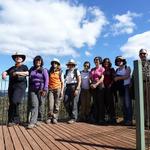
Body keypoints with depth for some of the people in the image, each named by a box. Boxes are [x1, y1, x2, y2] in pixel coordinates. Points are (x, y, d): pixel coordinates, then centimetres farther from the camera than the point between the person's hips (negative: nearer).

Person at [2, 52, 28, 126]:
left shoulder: (24, 67, 8)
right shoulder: (12, 68, 21)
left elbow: (27, 73, -10)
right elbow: (5, 72, 14)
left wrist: (17, 73, -18)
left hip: (20, 86, -5)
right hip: (11, 86, 6)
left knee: (15, 102, -19)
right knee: (11, 103, 2)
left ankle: (14, 119, -7)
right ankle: (16, 120, 11)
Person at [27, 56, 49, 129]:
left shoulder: (44, 70, 4)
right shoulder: (31, 69, 15)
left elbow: (46, 80, -4)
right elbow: (29, 80, 18)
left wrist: (45, 90, -14)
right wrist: (29, 89, 14)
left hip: (41, 90, -2)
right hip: (33, 90, 2)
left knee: (40, 105, 2)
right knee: (34, 105, -10)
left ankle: (39, 119, 18)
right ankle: (32, 122, -14)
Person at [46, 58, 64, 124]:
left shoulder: (60, 72, 8)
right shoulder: (49, 72, 12)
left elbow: (62, 83, 6)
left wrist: (62, 91, -4)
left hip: (58, 89, -1)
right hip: (50, 89, 1)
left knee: (57, 105, -2)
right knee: (50, 104, -7)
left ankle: (55, 118, 7)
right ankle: (50, 118, 4)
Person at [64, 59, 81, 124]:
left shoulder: (76, 71, 0)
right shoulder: (67, 71, 14)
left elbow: (79, 81, -5)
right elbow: (65, 80, 14)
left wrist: (77, 89, -15)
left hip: (74, 87, -5)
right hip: (68, 87, 5)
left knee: (73, 103, -4)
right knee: (66, 102, 0)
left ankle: (73, 118, 6)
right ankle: (71, 115, 21)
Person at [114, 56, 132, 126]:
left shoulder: (127, 67, 2)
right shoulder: (117, 70, 17)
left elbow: (127, 76, -12)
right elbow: (116, 78, 18)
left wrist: (118, 78, -12)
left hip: (126, 86, -5)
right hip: (120, 87, 5)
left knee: (128, 103, -8)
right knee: (123, 104, 7)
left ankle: (129, 120, -5)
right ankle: (125, 119, 12)